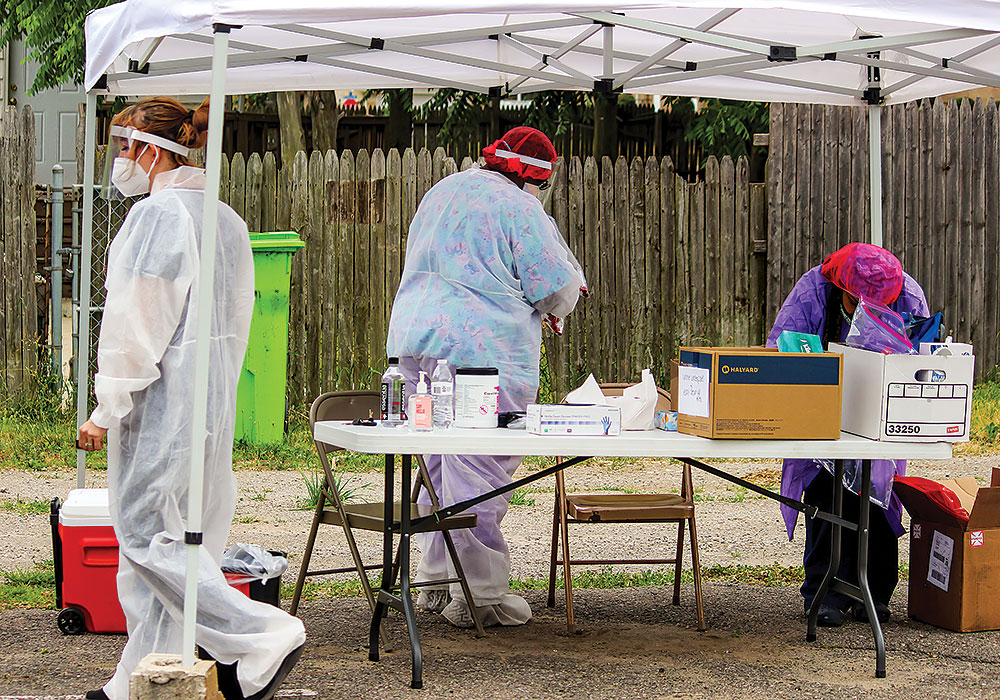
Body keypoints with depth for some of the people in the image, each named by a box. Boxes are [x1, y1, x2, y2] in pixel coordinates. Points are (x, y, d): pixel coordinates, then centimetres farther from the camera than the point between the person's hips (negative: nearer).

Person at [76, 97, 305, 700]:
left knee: (147, 534, -5)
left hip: (163, 397, -9)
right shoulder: (226, 219, 14)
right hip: (213, 398, 9)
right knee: (171, 534, 10)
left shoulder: (156, 214, -14)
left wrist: (107, 409, -14)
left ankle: (262, 639, -9)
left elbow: (137, 323, -17)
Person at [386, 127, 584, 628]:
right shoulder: (519, 209, -7)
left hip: (416, 340, 8)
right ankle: (479, 595, -3)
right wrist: (558, 308, 20)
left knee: (440, 465, 15)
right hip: (484, 349, -8)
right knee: (481, 471, -5)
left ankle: (436, 582, 21)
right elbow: (557, 287, -6)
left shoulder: (441, 192, 19)